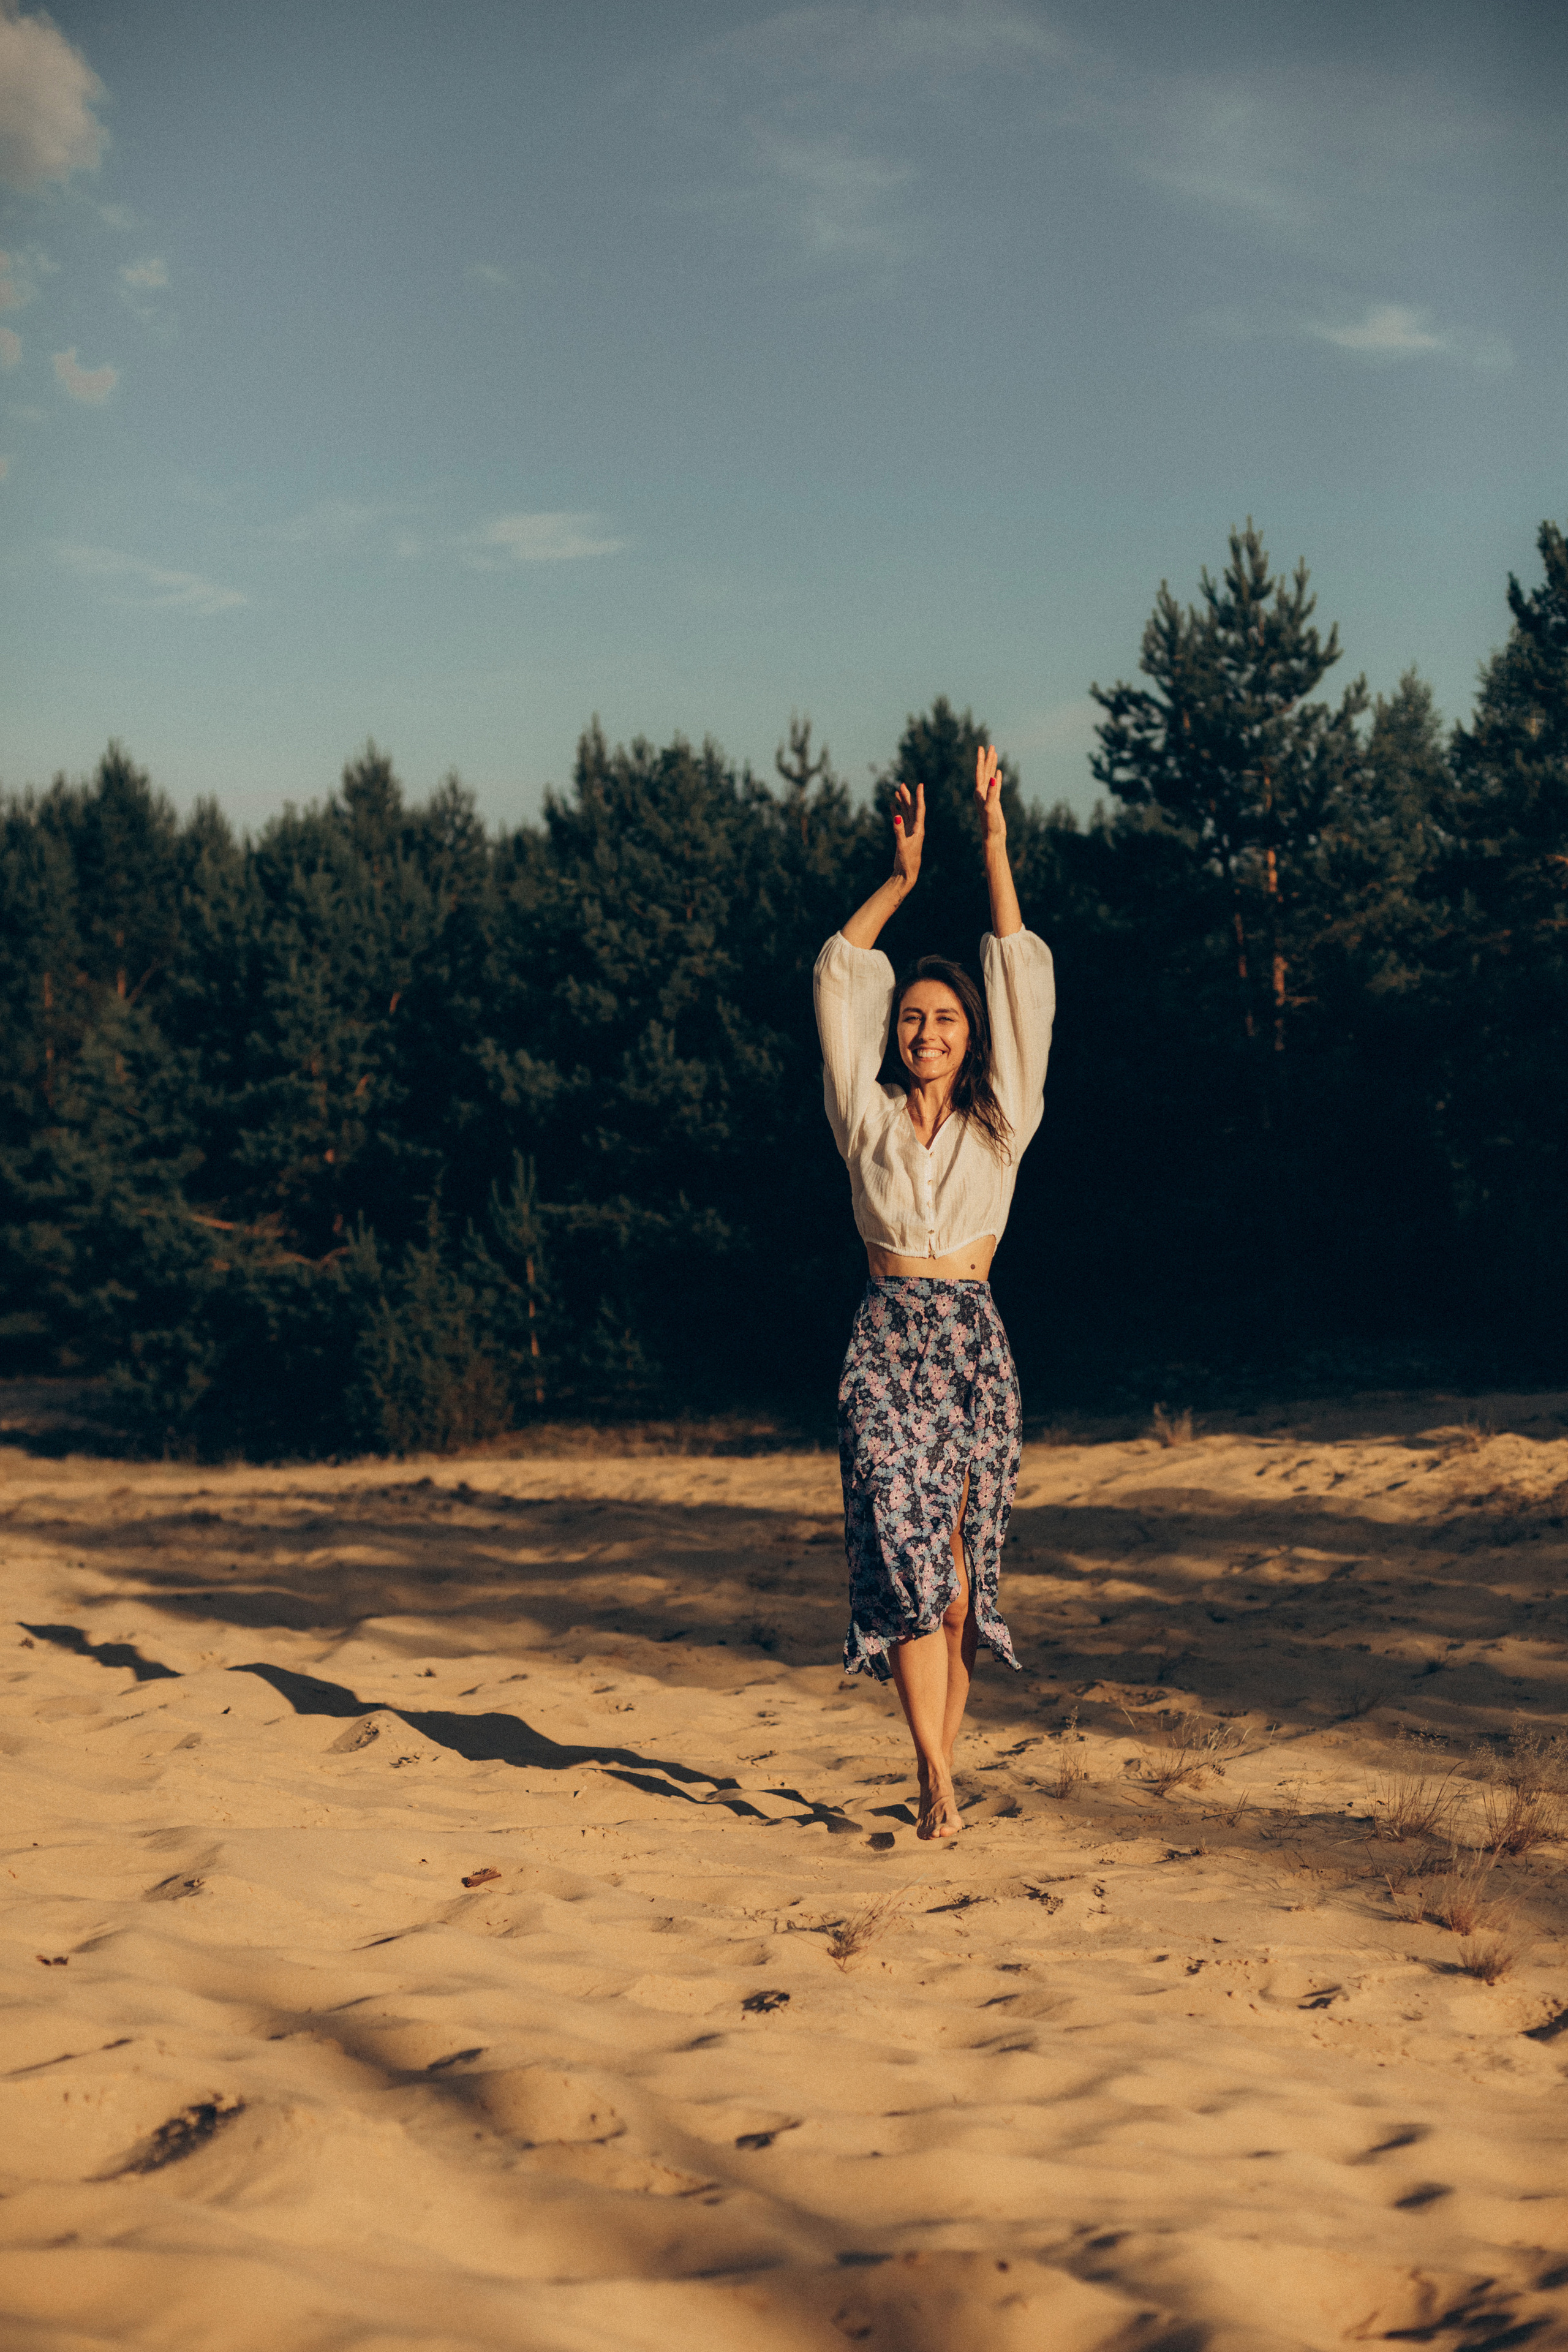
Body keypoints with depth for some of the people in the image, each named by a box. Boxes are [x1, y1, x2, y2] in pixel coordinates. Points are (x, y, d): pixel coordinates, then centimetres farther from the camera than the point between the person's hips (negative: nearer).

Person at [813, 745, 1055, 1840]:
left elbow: (1020, 979, 4)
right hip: (887, 1344, 0)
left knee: (961, 1564, 1)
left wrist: (996, 839, 2)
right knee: (902, 1552, -13)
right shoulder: (869, 1119, 9)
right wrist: (901, 878, 3)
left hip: (975, 1346, 0)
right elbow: (839, 979, 7)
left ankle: (940, 1764, 10)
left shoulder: (999, 1124, 7)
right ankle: (937, 1780, -17)